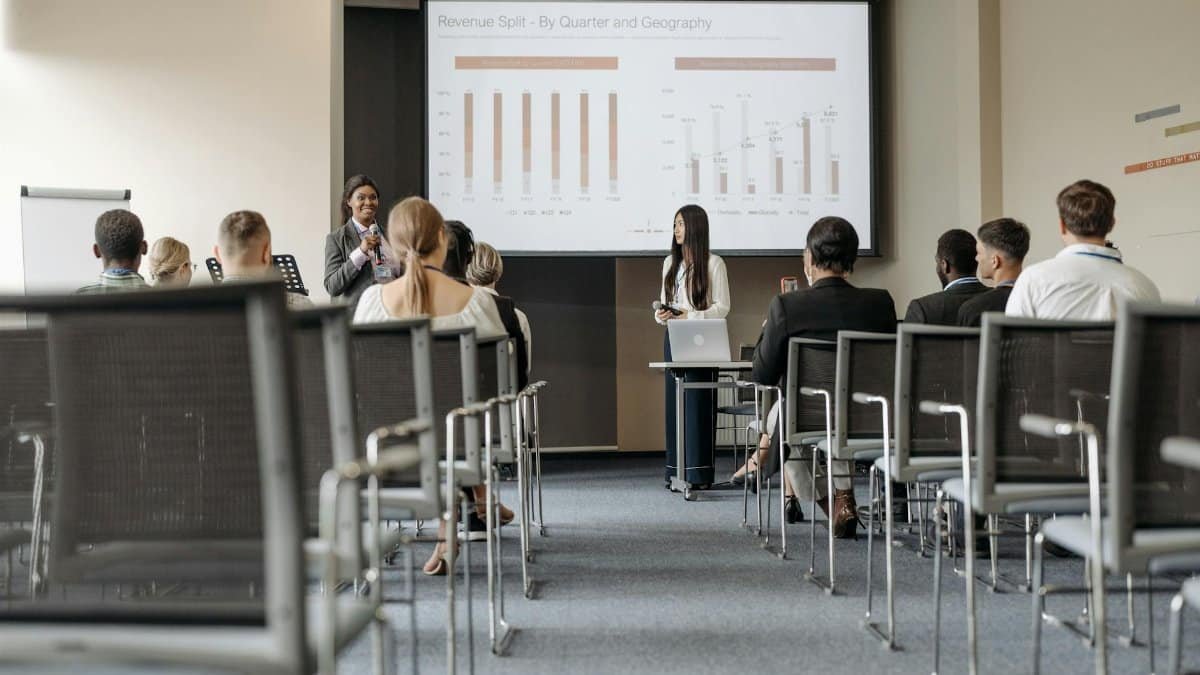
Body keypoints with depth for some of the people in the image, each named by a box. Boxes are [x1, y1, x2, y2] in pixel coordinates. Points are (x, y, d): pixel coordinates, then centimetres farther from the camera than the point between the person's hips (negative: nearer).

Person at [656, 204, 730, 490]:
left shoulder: (713, 263, -4)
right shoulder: (670, 263, 15)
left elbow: (722, 307, -6)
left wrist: (691, 317, -19)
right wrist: (661, 315, -5)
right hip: (673, 338, 6)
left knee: (698, 403, -7)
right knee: (674, 402, 5)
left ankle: (699, 472, -4)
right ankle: (676, 470, 9)